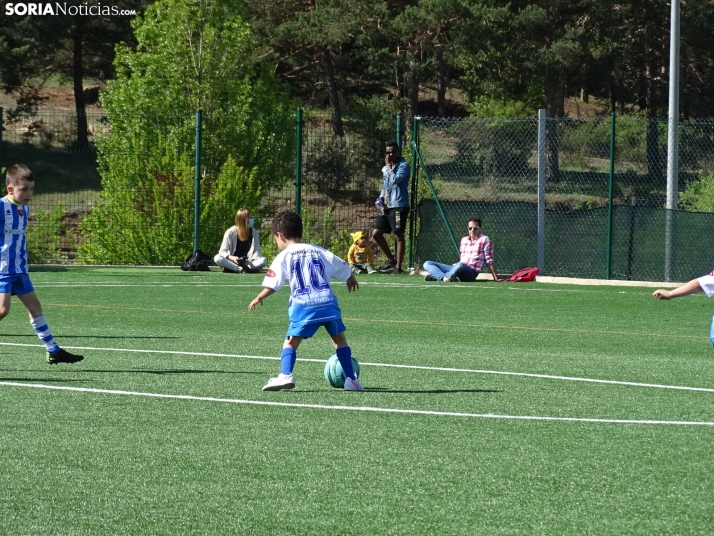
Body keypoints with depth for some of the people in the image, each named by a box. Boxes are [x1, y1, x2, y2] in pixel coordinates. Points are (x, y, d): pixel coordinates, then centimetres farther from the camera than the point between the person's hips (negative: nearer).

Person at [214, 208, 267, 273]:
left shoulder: (254, 232, 2)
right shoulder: (230, 232, -4)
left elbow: (257, 251, -1)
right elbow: (223, 251, -6)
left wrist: (252, 259, -23)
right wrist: (232, 258, -27)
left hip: (247, 263, 1)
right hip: (232, 262, -1)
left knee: (264, 260, -27)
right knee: (217, 258, -33)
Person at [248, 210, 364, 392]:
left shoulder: (284, 256, 5)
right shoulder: (320, 252, 17)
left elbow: (272, 285, -1)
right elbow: (344, 269, 26)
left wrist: (258, 298, 17)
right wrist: (351, 280, 49)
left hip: (304, 306, -3)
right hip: (328, 302, 3)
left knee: (291, 341, 4)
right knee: (339, 338, 17)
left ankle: (286, 375, -16)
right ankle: (351, 379, 15)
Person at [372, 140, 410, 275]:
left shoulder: (403, 165, -5)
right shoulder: (385, 169, 19)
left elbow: (395, 179, -21)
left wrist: (389, 166, -7)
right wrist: (380, 198, 10)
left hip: (399, 206, -8)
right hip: (386, 207, 8)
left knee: (398, 236, -5)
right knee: (376, 233, 5)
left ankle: (398, 267, -3)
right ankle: (391, 260, 19)